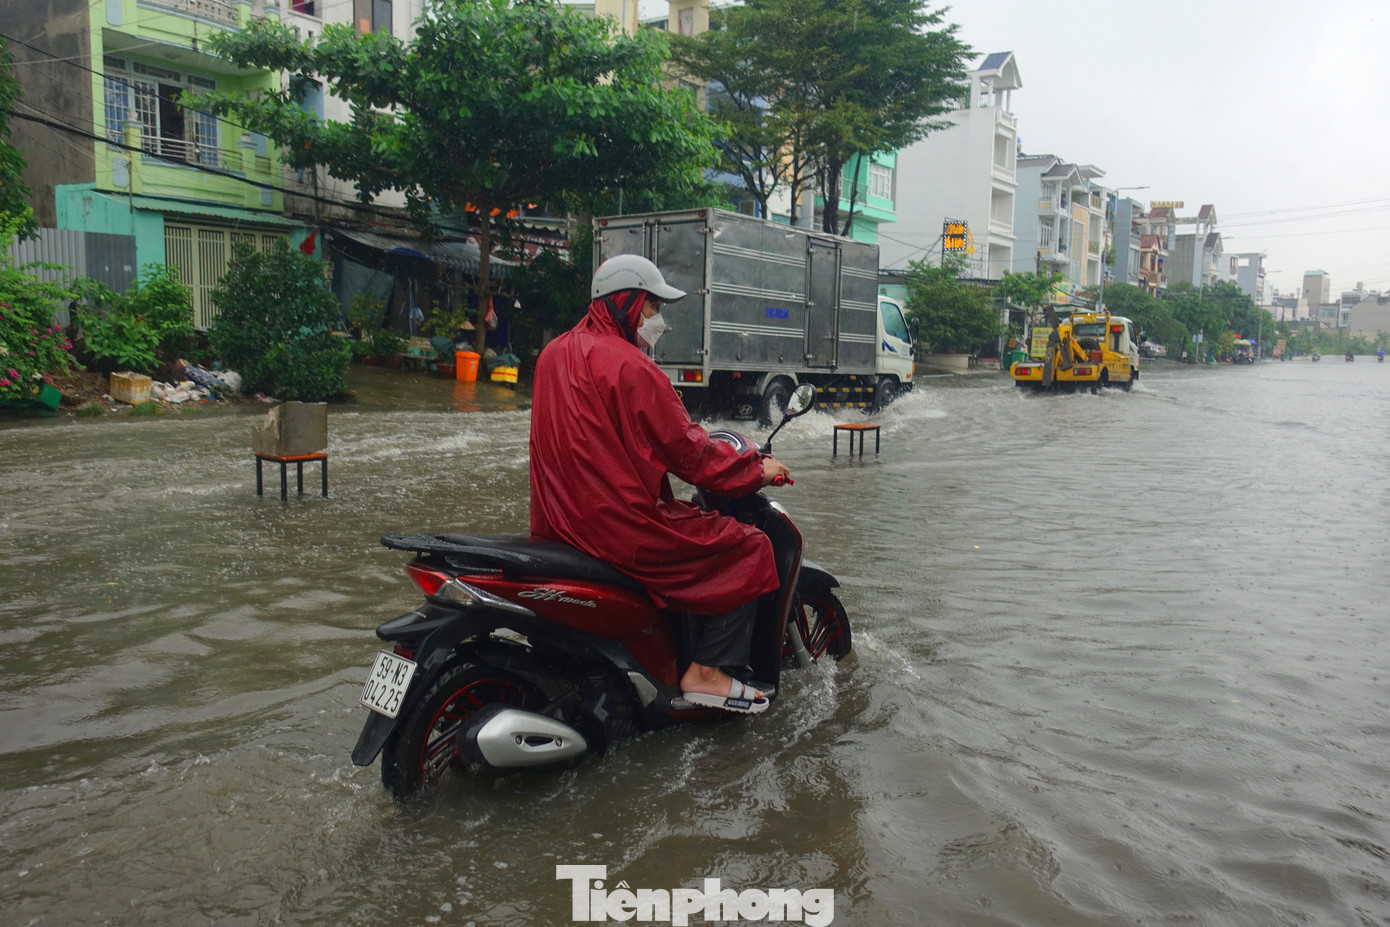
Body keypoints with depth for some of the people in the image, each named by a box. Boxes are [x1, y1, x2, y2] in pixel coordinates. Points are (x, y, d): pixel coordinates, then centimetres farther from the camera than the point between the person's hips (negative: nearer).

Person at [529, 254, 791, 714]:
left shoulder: (555, 353, 13)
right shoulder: (629, 366, -16)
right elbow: (687, 451, -14)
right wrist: (758, 469, 0)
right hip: (622, 524, -10)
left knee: (692, 522, 32)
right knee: (750, 548, 0)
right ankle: (706, 671, 1)